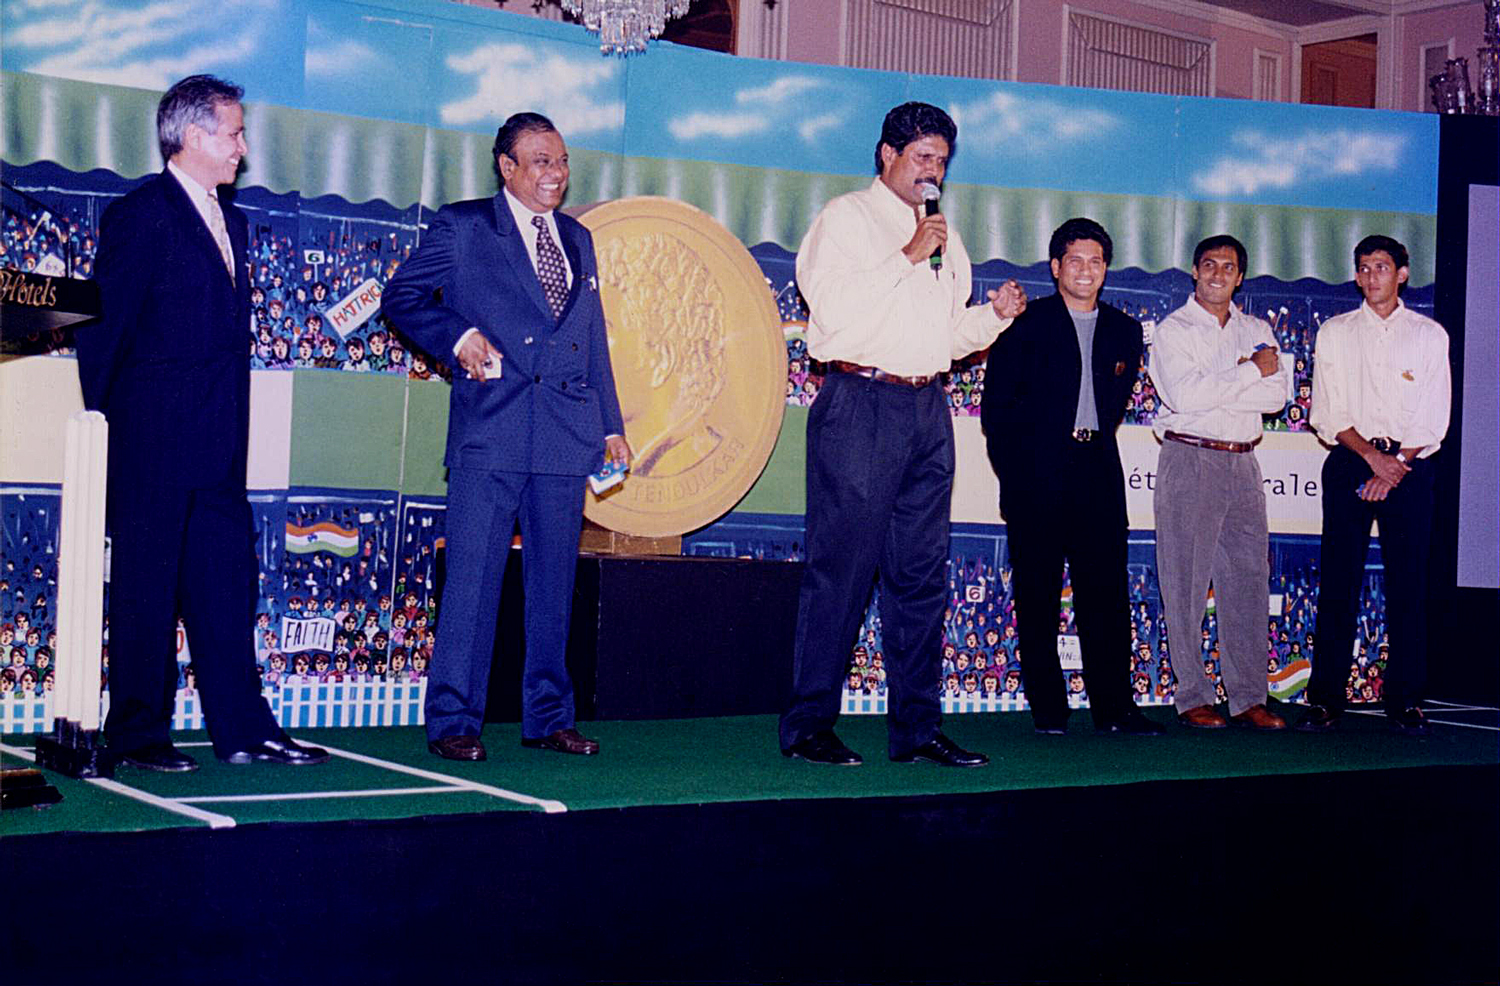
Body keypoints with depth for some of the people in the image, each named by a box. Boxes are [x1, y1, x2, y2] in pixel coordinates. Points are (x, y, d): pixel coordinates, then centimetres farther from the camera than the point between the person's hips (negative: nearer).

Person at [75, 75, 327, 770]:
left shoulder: (230, 221, 17)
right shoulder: (141, 215, -8)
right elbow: (105, 324, -9)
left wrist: (232, 429, 14)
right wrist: (104, 421, -9)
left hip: (217, 442, 8)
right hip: (153, 439, -8)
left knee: (226, 582, 8)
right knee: (146, 584, 0)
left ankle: (242, 729, 13)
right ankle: (136, 733, 9)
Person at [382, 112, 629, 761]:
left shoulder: (579, 240, 20)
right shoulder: (461, 227, 5)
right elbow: (400, 297, 5)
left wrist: (611, 426, 17)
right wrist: (459, 335, -11)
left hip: (567, 435, 5)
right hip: (491, 429, -5)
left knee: (555, 581, 8)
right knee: (472, 576, -6)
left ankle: (548, 717, 17)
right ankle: (452, 721, 1)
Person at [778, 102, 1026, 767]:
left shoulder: (945, 239, 23)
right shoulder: (845, 218, 2)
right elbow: (832, 306, -12)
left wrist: (996, 313, 6)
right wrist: (908, 256, -12)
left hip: (927, 409, 7)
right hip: (859, 405, -7)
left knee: (921, 573, 5)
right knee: (841, 568, -7)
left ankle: (916, 726, 9)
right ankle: (807, 726, -1)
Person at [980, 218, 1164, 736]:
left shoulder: (1124, 330, 15)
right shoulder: (1026, 324, 2)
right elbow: (997, 403, 1)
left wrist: (1092, 442, 11)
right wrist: (1013, 469, -3)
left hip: (1097, 474, 3)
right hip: (1036, 478, -3)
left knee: (1107, 591, -1)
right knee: (1037, 594, 0)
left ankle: (1113, 706, 3)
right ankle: (1047, 707, 6)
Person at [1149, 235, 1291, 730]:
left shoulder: (1257, 331, 15)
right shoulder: (1173, 330, 1)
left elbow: (1279, 394, 0)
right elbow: (1183, 395, -16)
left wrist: (1216, 389, -11)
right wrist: (1250, 372, -10)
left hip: (1242, 463, 5)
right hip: (1189, 461, -4)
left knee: (1249, 578, 4)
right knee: (1186, 582, -3)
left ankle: (1249, 697, 9)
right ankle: (1192, 697, 3)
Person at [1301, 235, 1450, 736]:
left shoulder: (1430, 335, 9)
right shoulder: (1335, 333, 10)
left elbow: (1434, 420, 3)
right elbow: (1327, 414, 3)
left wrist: (1396, 464, -8)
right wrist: (1373, 456, -9)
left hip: (1410, 467, 0)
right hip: (1349, 464, 0)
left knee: (1408, 584, -1)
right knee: (1337, 583, -3)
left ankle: (1404, 699, 5)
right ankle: (1326, 698, 0)